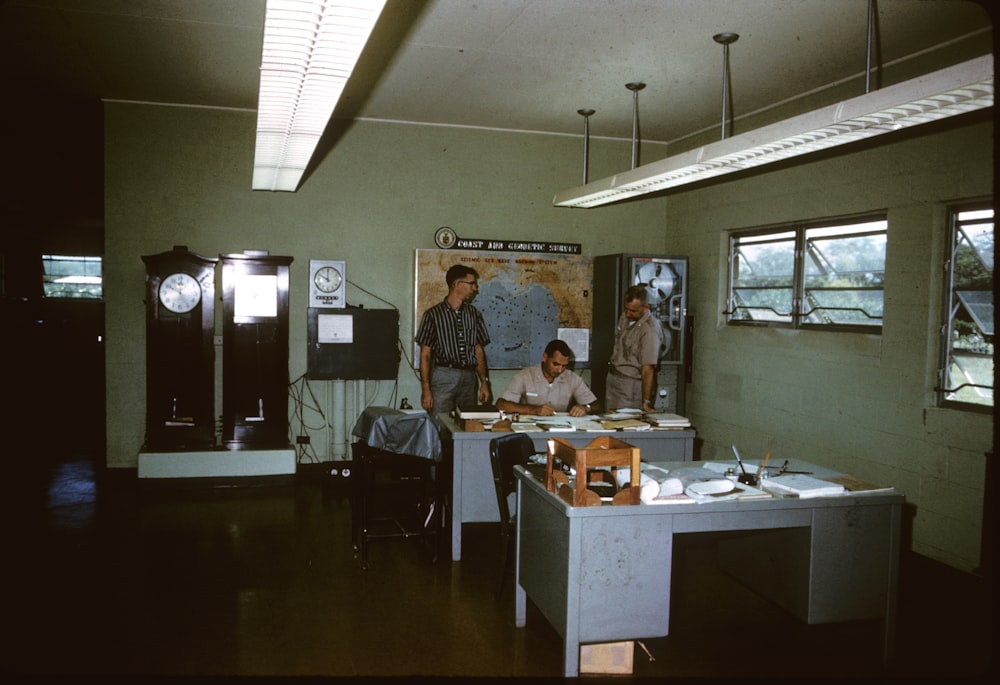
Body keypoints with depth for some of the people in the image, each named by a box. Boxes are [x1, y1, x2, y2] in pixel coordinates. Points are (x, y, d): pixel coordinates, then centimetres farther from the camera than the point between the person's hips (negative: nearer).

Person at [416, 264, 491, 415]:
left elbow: (478, 351, 14)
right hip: (443, 376, -4)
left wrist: (484, 382, 7)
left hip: (468, 379, 4)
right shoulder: (433, 314, -1)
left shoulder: (474, 314, 11)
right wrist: (426, 390, -8)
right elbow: (425, 354, -2)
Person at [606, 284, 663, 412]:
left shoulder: (649, 330, -23)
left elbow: (648, 369, -25)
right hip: (613, 377, 8)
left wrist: (646, 402, -25)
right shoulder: (624, 317, 3)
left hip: (631, 383, -8)